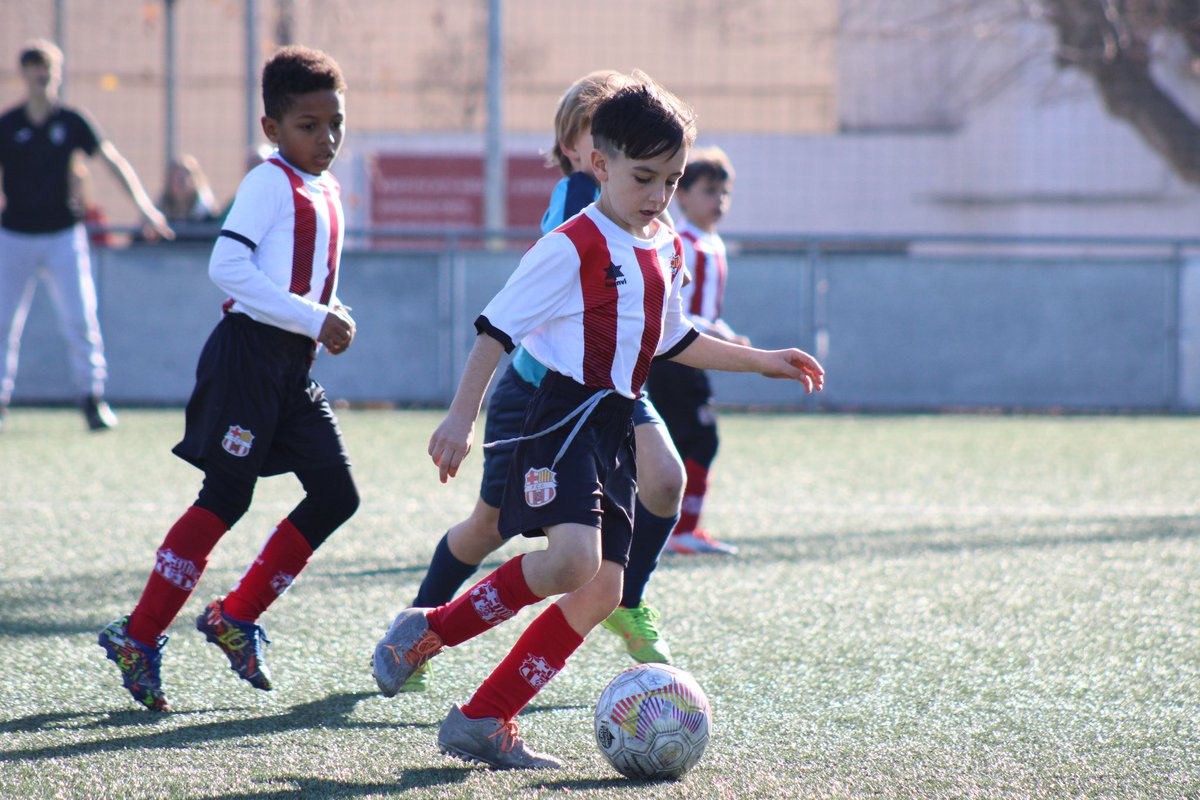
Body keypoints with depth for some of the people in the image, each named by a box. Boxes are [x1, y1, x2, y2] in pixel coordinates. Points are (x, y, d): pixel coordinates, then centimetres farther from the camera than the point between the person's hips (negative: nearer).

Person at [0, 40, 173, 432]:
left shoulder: (71, 122, 1)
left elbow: (113, 160, 1)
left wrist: (144, 205, -7)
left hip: (63, 235, 0)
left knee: (80, 318, -7)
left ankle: (93, 396, 1)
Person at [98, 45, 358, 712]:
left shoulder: (330, 194, 16)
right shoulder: (269, 183, -10)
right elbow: (228, 268, -21)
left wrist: (336, 318, 5)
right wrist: (314, 319, -21)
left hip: (297, 363, 8)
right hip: (250, 351, -8)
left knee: (336, 495, 3)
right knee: (226, 498, -9)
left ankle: (238, 616, 12)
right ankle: (139, 637, -3)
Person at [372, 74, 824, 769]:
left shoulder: (666, 250, 14)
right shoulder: (572, 248, -11)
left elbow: (672, 339, 29)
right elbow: (498, 328, -10)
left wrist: (759, 360, 29)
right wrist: (463, 417, -16)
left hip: (617, 426, 9)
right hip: (567, 415, -9)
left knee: (602, 592, 2)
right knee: (572, 560, -28)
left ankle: (485, 723, 7)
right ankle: (428, 632, -8)